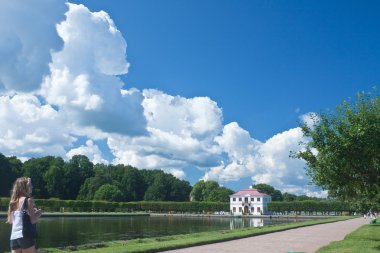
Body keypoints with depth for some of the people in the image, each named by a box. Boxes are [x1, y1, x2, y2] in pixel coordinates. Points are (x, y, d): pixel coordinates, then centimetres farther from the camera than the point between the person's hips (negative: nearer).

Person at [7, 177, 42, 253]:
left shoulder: (13, 201, 12)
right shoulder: (28, 200, -8)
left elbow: (10, 221, 19)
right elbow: (33, 220, -14)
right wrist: (38, 213, 5)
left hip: (14, 237, 7)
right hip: (25, 236, -7)